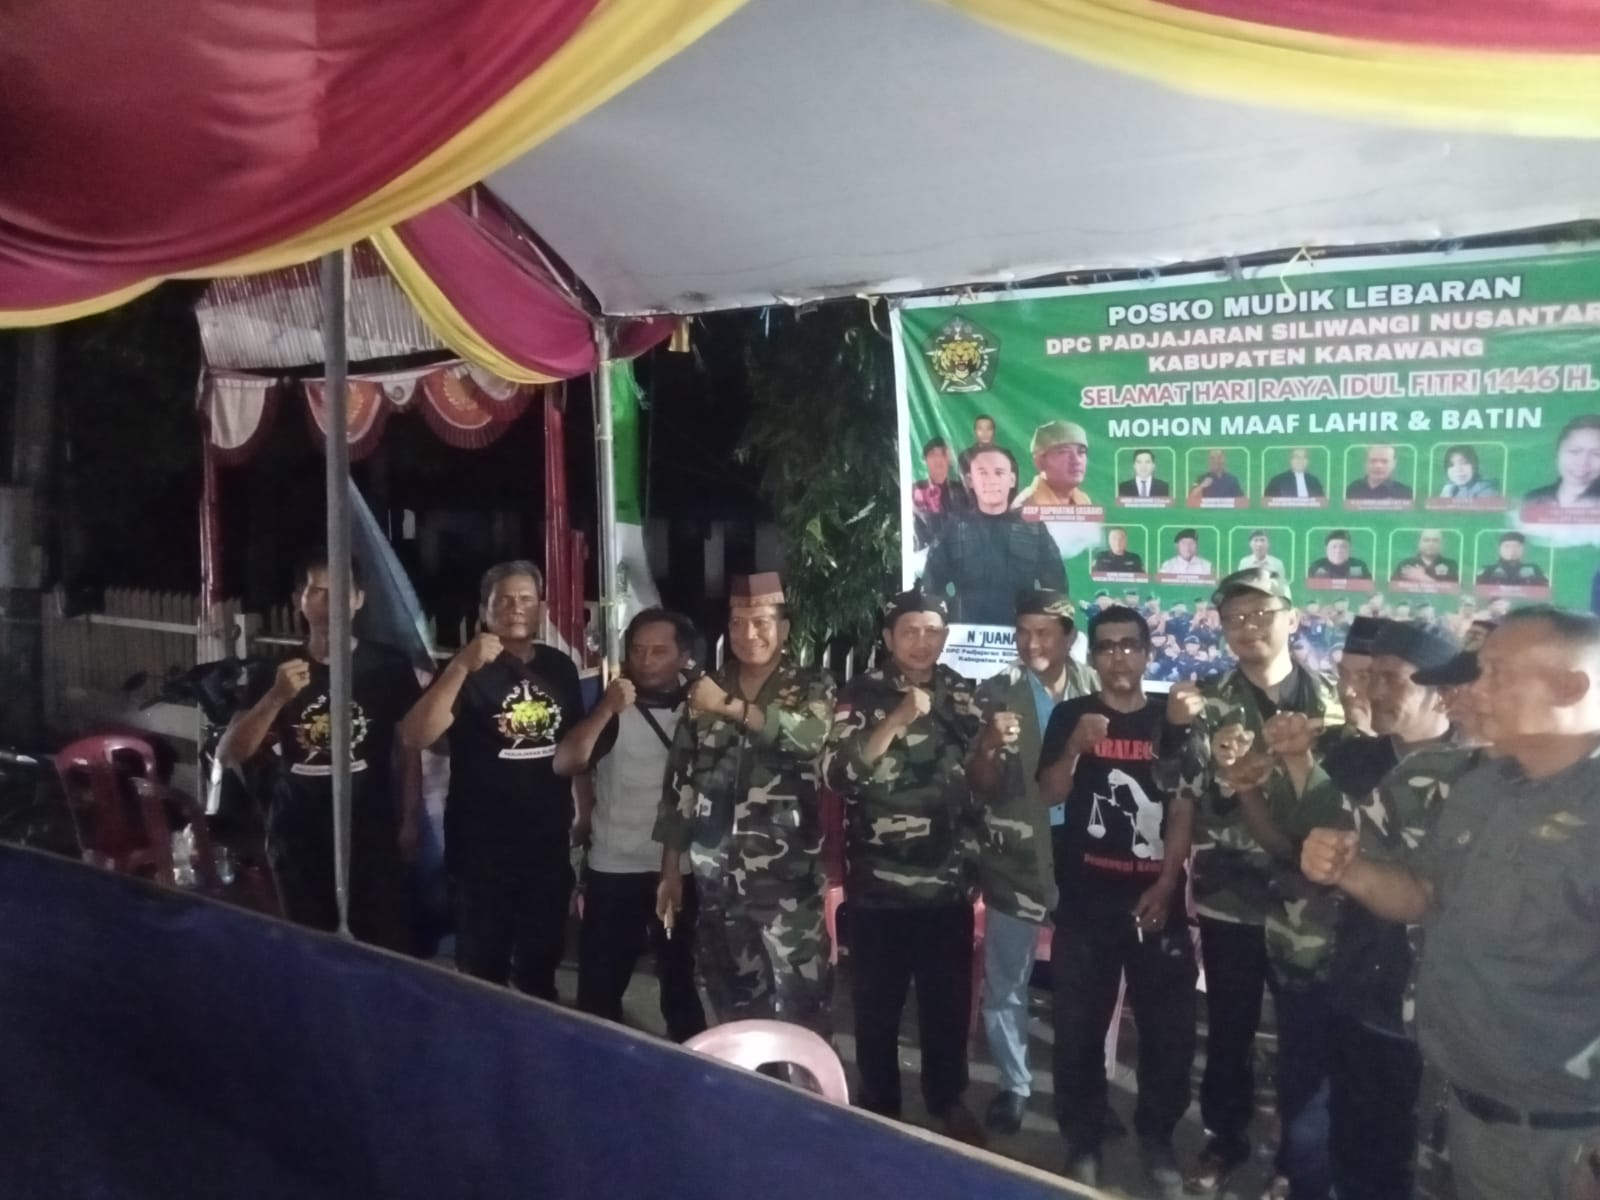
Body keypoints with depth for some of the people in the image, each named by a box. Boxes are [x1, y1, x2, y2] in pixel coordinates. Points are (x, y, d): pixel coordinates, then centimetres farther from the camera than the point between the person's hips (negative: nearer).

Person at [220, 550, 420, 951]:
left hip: (371, 835, -2)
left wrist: (410, 822, 0)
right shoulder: (274, 673, 1)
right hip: (297, 838, 2)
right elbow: (228, 755, -6)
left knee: (386, 950, -4)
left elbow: (407, 749, 3)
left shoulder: (389, 666, -4)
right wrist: (276, 698, -20)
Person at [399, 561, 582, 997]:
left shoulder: (560, 667, 5)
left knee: (541, 961, 17)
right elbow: (414, 737, -24)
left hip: (547, 840, 4)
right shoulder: (468, 669, -8)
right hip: (482, 843, -4)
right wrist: (461, 667, -32)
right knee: (482, 964, 5)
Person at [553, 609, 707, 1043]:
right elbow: (564, 764, -16)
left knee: (681, 984, 12)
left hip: (682, 871, 0)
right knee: (599, 986, 5)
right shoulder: (613, 707, -1)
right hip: (614, 869, 0)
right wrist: (606, 710, -26)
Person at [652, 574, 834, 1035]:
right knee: (730, 1006, 12)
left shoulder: (812, 687, 2)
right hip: (717, 881, 3)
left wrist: (731, 707, -23)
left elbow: (810, 737, -20)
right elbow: (680, 784, 12)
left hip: (787, 881, -3)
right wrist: (670, 871, 11)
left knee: (801, 1013, -4)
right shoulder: (705, 690, 10)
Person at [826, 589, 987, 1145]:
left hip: (947, 880, 3)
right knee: (877, 1002, 9)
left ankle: (948, 1100, 35)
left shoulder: (961, 694, 6)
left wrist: (996, 743, -12)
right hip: (877, 883, -3)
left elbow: (979, 776, 9)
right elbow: (840, 774, -18)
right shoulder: (861, 695, -5)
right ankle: (878, 1106, 28)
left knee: (948, 998, 14)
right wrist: (898, 720, -26)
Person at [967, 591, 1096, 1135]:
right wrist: (988, 749, -28)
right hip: (1015, 860, -1)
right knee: (1005, 983, 9)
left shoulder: (1095, 690, -1)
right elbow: (982, 786, -8)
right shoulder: (997, 693, -6)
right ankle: (1013, 1086, 28)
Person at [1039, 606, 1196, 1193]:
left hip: (1156, 899, 1)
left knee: (1170, 1030, 5)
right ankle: (1083, 1143, 20)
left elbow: (1183, 811, 0)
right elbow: (1050, 795, -4)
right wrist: (1076, 748, -21)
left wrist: (1166, 887, -8)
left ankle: (1156, 1138, 23)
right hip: (1086, 901, 0)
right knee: (1078, 1029, 6)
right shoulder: (1071, 715, 3)